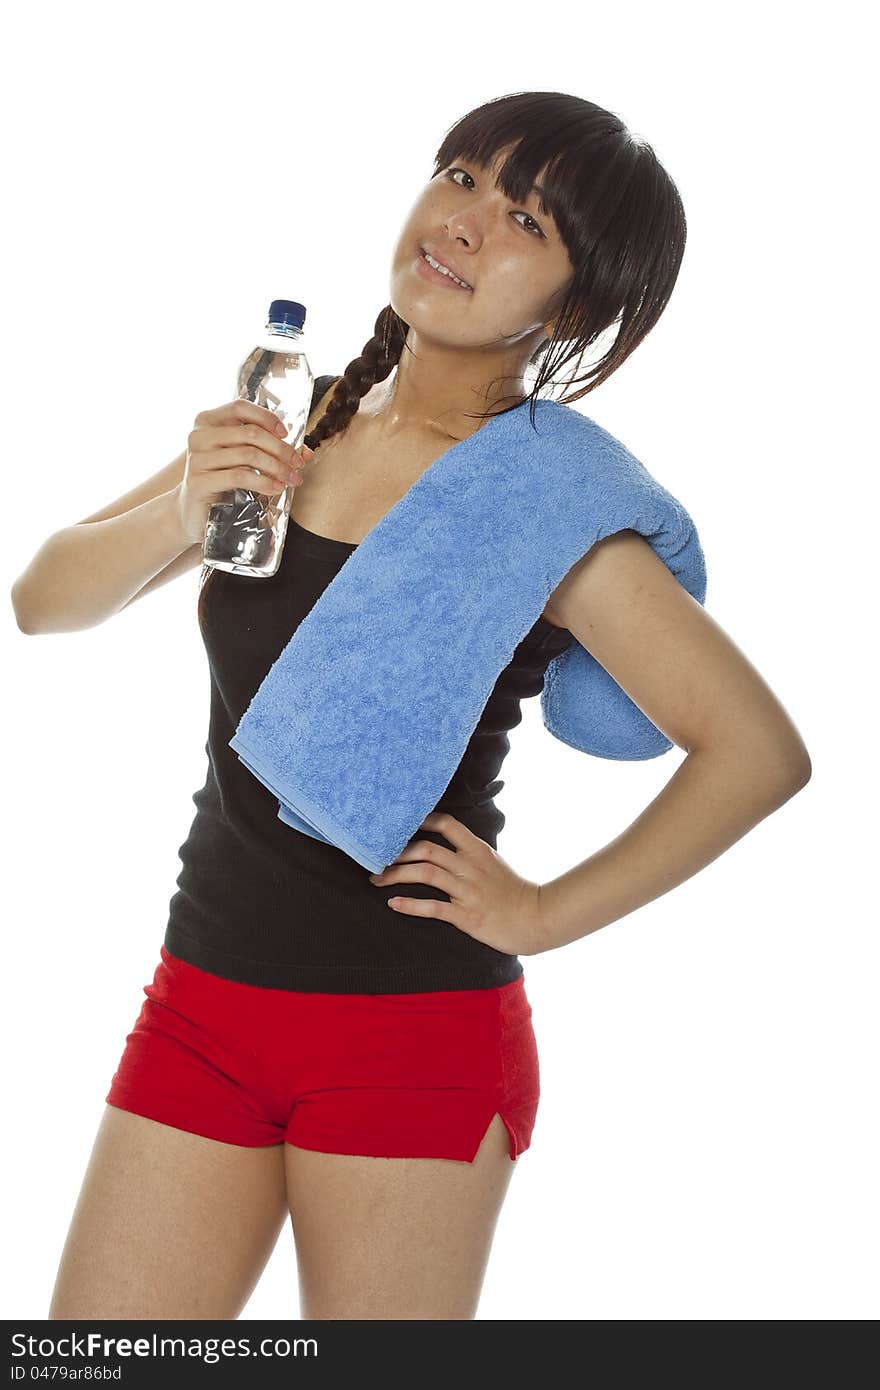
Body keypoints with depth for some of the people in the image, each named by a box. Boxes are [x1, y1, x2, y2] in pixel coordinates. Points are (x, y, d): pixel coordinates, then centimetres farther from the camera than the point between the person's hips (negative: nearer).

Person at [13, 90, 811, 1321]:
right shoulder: (289, 423, 5)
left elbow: (760, 751, -16)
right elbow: (45, 600, 7)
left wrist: (546, 914, -11)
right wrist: (182, 513, -12)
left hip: (416, 1041, -5)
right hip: (200, 1003, 5)